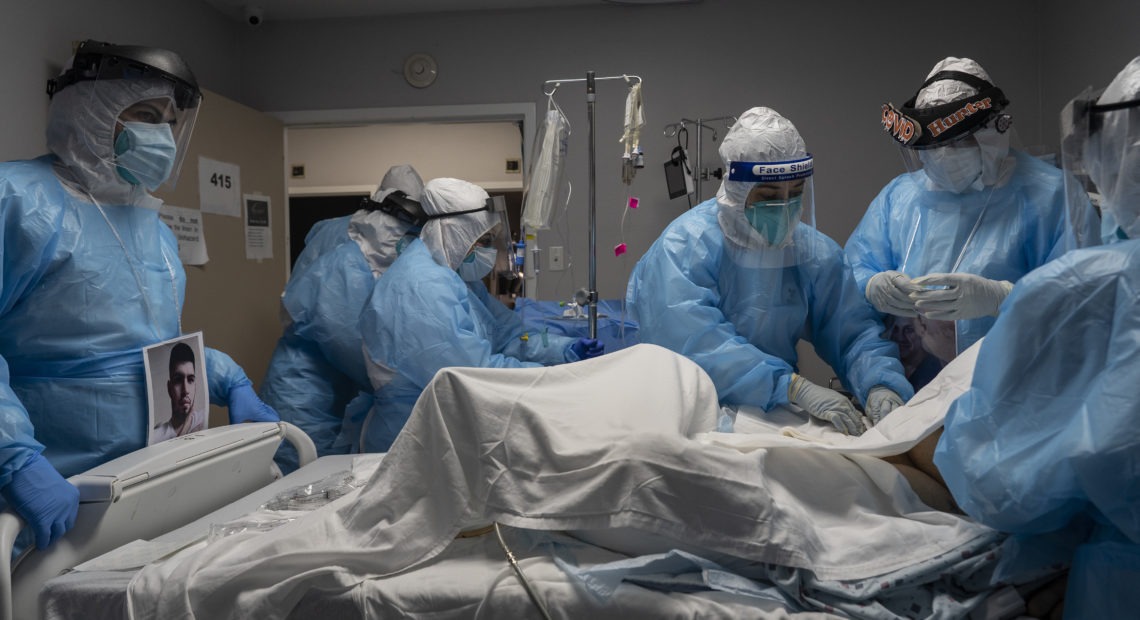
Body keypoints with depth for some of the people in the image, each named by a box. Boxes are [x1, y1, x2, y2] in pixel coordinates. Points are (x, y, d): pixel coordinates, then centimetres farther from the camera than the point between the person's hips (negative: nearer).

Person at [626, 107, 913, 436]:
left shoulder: (817, 252, 2)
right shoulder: (686, 245, -15)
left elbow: (853, 331, -1)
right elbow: (696, 341, -26)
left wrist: (880, 383, -22)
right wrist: (795, 387, -33)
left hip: (774, 413, 4)